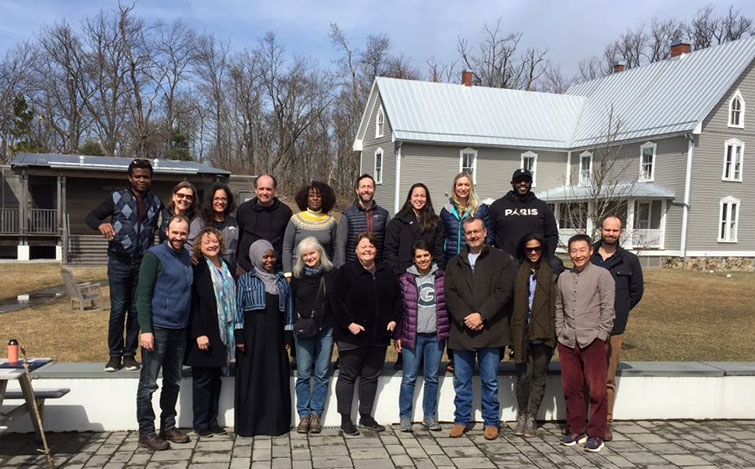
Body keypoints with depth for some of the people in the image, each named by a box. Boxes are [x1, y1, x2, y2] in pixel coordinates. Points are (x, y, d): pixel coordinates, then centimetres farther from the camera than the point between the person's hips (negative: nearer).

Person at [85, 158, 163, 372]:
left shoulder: (156, 202, 9)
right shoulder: (117, 198, 3)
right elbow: (91, 216, 3)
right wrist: (101, 225, -20)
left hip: (143, 263, 2)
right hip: (119, 262, -2)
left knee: (136, 309, 5)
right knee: (118, 308, -2)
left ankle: (130, 354, 16)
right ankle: (115, 354, 11)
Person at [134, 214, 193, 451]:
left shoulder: (187, 257, 12)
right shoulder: (154, 255, -7)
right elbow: (143, 295, -11)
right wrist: (145, 329, -18)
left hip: (179, 329, 7)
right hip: (157, 328, -7)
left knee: (173, 382, 14)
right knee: (148, 383, 2)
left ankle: (168, 427, 26)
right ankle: (146, 433, 11)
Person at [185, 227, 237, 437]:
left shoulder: (227, 267, 12)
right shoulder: (197, 269, -7)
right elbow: (192, 304, -12)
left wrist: (234, 330, 11)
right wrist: (198, 333, -18)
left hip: (224, 333, 6)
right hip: (204, 334, -6)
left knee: (216, 378, 13)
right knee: (202, 379, 3)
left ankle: (212, 421, 23)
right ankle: (200, 423, 15)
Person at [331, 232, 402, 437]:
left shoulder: (386, 273, 10)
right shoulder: (346, 271, -6)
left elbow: (397, 299, 17)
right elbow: (336, 300, -10)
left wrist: (394, 320, 4)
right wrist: (349, 324, -16)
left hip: (379, 336, 5)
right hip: (352, 336, -5)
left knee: (371, 376, 13)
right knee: (347, 376, 4)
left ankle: (366, 416, 26)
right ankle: (345, 420, 13)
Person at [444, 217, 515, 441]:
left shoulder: (501, 260, 3)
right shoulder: (454, 264, 12)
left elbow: (504, 291, -7)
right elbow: (450, 294, 3)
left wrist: (481, 315, -14)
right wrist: (464, 318, -12)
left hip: (490, 331, -3)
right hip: (461, 331, 3)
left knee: (490, 381, 7)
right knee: (461, 381, 11)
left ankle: (491, 422, 21)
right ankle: (462, 420, 25)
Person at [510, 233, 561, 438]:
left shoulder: (552, 273, 3)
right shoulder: (519, 273, 7)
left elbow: (556, 305, 0)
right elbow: (513, 304, 7)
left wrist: (555, 332, -8)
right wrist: (512, 336, 3)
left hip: (543, 334, -1)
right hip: (522, 333, 1)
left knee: (539, 375, 5)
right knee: (523, 375, 3)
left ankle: (531, 418, 15)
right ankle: (522, 415, 18)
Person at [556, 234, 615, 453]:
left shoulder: (601, 275, -3)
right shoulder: (563, 277, 11)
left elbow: (608, 309, -5)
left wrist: (600, 336, -10)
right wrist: (560, 332, 9)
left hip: (593, 341, -4)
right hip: (567, 342, 5)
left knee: (596, 389, 1)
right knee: (571, 388, 10)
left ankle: (596, 434, 14)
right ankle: (576, 430, 23)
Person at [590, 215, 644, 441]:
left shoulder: (629, 260, 7)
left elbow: (637, 291, 15)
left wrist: (618, 312, 8)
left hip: (612, 328, 0)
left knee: (608, 379, 5)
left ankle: (606, 422, 16)